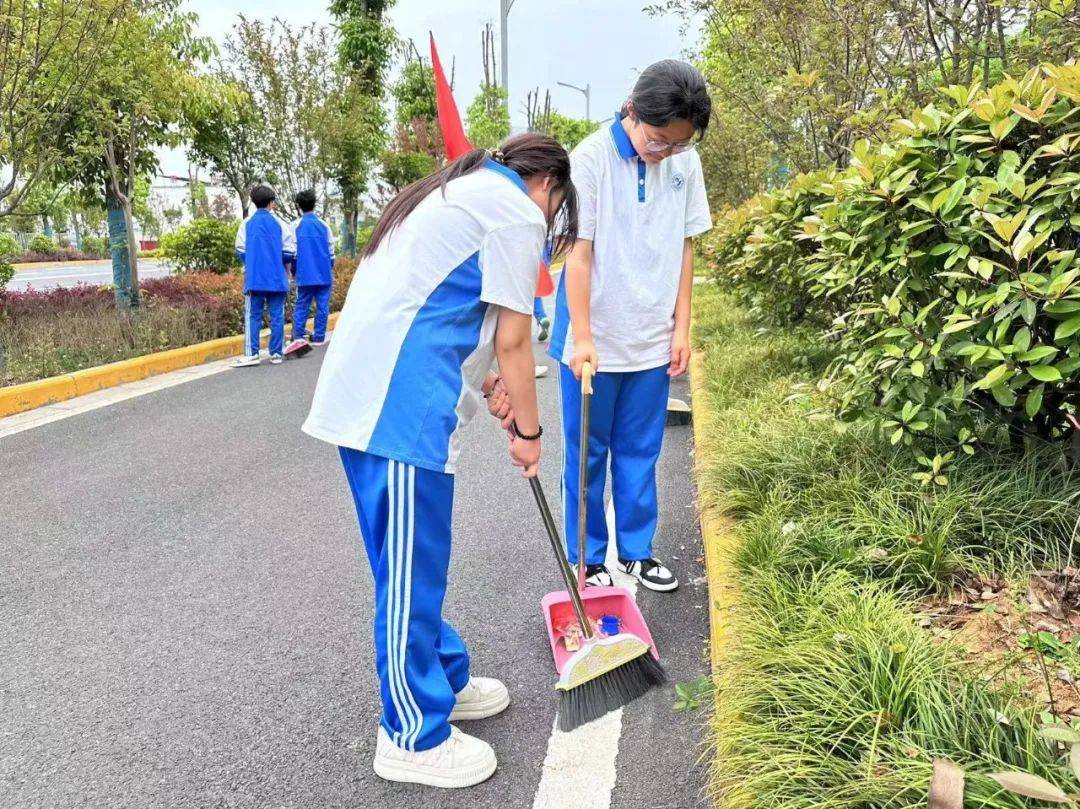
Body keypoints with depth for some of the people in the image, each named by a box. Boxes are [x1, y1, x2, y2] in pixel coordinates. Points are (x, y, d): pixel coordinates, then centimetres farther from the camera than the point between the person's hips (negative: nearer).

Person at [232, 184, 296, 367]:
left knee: (253, 315, 3)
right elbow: (289, 251, -2)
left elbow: (240, 250, 3)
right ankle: (276, 353, 8)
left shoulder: (247, 223, 3)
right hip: (277, 277, -1)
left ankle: (252, 353, -6)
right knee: (277, 316, 5)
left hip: (254, 278, 1)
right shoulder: (279, 223, -1)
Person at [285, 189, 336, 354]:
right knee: (322, 306, 6)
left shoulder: (296, 226, 1)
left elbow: (292, 251, 4)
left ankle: (298, 336, -9)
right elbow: (331, 249, 7)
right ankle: (318, 337, 7)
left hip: (304, 274, 0)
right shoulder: (323, 225, 2)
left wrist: (294, 272, 15)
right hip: (324, 274, 0)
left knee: (301, 305, 5)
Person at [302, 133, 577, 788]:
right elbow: (513, 341, -5)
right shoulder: (517, 210, -2)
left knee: (409, 562, 18)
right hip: (400, 407, -10)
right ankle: (415, 738, 15)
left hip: (362, 392, 10)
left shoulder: (456, 192, 27)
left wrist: (484, 382, 16)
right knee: (413, 570, 0)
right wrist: (528, 430, 8)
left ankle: (442, 680, 34)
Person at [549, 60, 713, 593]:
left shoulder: (685, 163, 1)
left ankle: (636, 550, 30)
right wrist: (582, 339, -16)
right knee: (587, 454, 9)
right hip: (594, 340, -4)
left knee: (640, 453, 14)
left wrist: (681, 328, 5)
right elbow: (578, 253, -13)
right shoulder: (590, 159, -12)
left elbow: (685, 248, 7)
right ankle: (588, 559, 23)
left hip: (652, 340, 4)